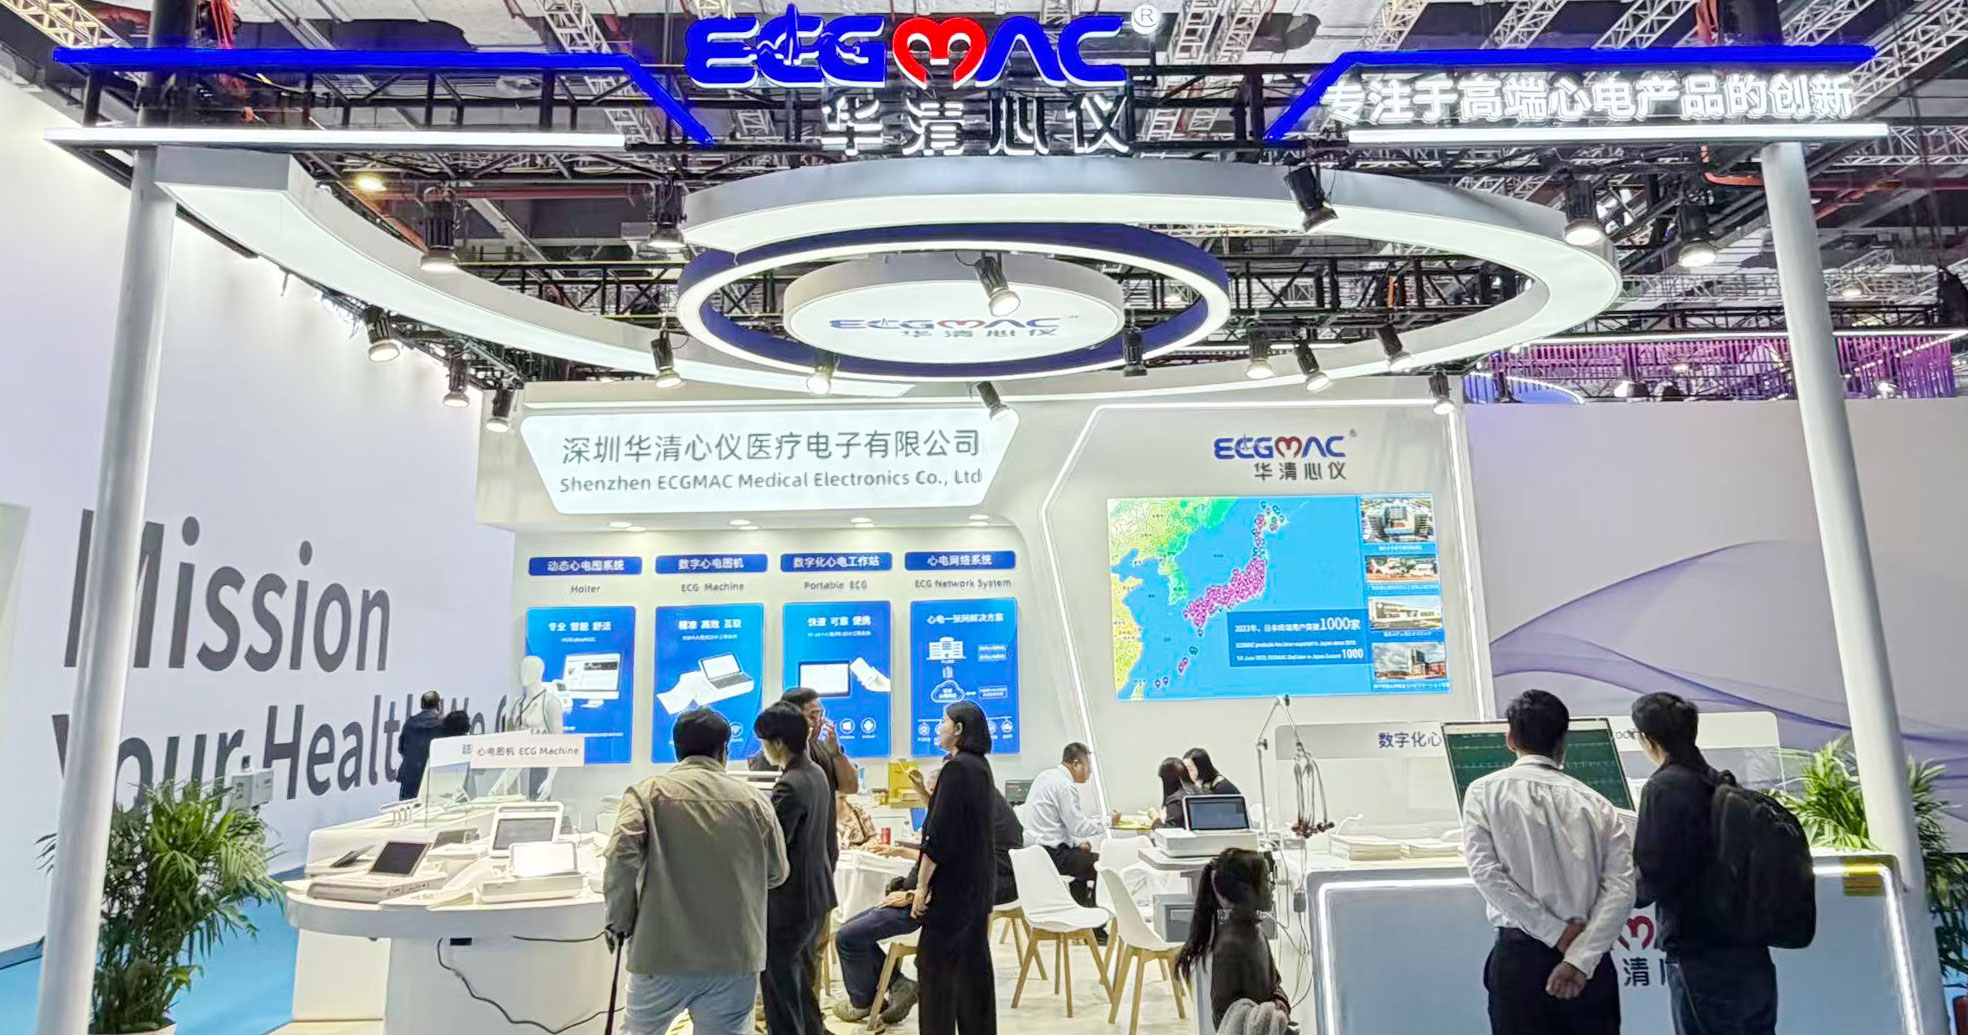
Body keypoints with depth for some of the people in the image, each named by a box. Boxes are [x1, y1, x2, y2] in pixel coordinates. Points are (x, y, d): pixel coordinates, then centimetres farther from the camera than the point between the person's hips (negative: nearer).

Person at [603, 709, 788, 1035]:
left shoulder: (647, 793, -1)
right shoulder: (752, 799, 4)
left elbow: (622, 859, -15)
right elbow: (777, 872, 10)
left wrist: (619, 923, -1)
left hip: (663, 953, 0)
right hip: (735, 956, 1)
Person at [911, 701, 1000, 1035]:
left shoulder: (956, 768, -18)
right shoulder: (981, 766, 10)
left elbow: (940, 834, -20)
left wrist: (922, 884, -16)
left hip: (953, 882, -9)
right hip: (979, 881, 9)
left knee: (935, 963, 0)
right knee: (974, 961, 14)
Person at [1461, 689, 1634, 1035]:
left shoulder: (1485, 791, 0)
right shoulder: (1596, 804, 6)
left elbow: (1485, 872, -11)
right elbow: (1621, 888, -5)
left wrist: (1558, 933, -7)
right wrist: (1579, 959, -10)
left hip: (1520, 954, -3)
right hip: (1590, 961, 3)